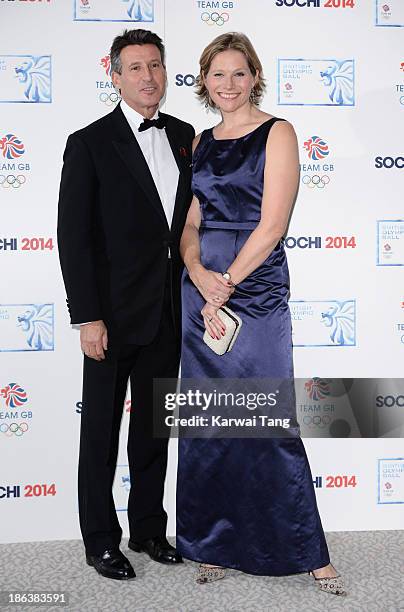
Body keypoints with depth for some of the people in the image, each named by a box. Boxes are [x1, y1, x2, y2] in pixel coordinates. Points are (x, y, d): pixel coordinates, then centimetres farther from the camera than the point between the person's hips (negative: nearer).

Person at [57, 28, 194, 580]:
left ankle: (149, 529, 31)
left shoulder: (184, 137, 8)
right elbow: (74, 236, -10)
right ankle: (101, 541, 23)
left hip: (169, 312, 5)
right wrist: (88, 317, -15)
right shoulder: (89, 144, -7)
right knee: (102, 430, 7)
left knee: (155, 425, 16)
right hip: (113, 313, -5)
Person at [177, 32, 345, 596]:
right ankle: (217, 545, 22)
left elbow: (271, 225, -11)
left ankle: (307, 551, 12)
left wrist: (224, 288, -12)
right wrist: (198, 273, -9)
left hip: (256, 289, -5)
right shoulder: (201, 142, 15)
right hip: (202, 285, 5)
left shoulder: (276, 133, -2)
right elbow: (190, 222, 11)